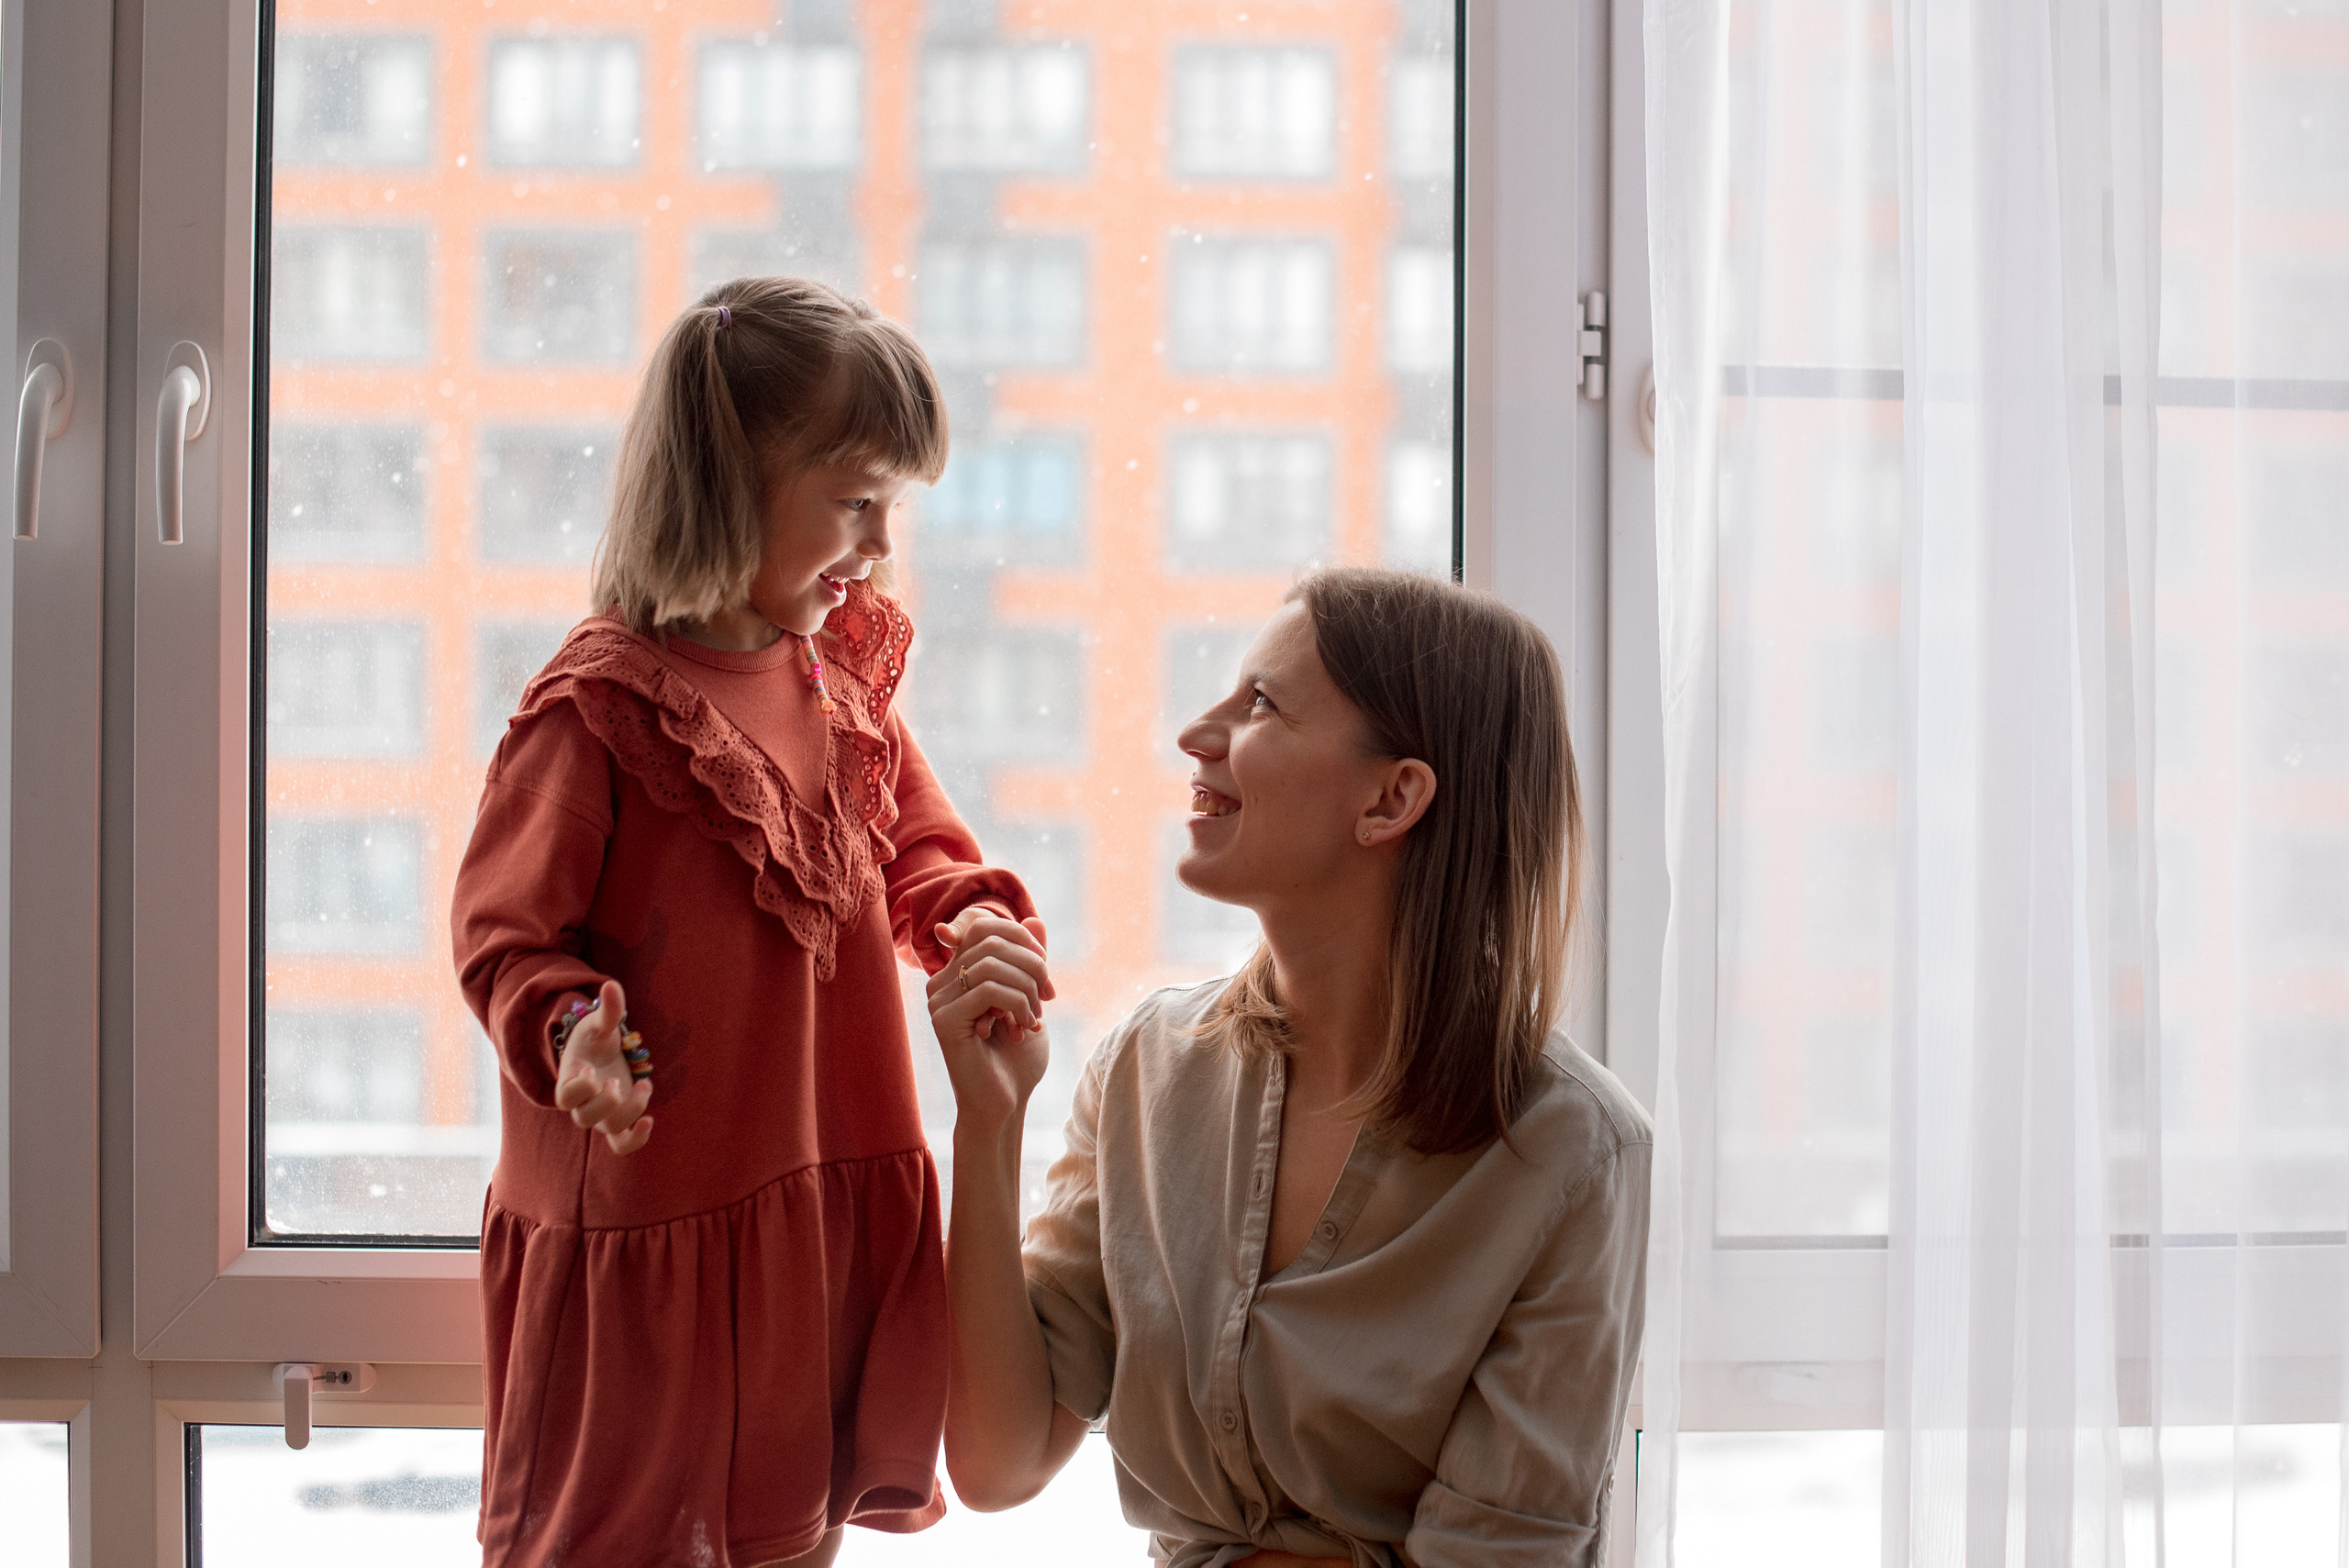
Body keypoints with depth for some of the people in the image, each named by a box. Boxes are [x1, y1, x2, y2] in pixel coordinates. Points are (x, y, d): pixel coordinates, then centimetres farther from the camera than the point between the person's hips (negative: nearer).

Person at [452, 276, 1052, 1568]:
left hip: (831, 1194, 7)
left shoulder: (845, 680, 7)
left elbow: (916, 853, 16)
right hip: (648, 1207, -7)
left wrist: (973, 922, -5)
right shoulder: (599, 706, -15)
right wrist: (567, 1030, -32)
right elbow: (506, 933, -13)